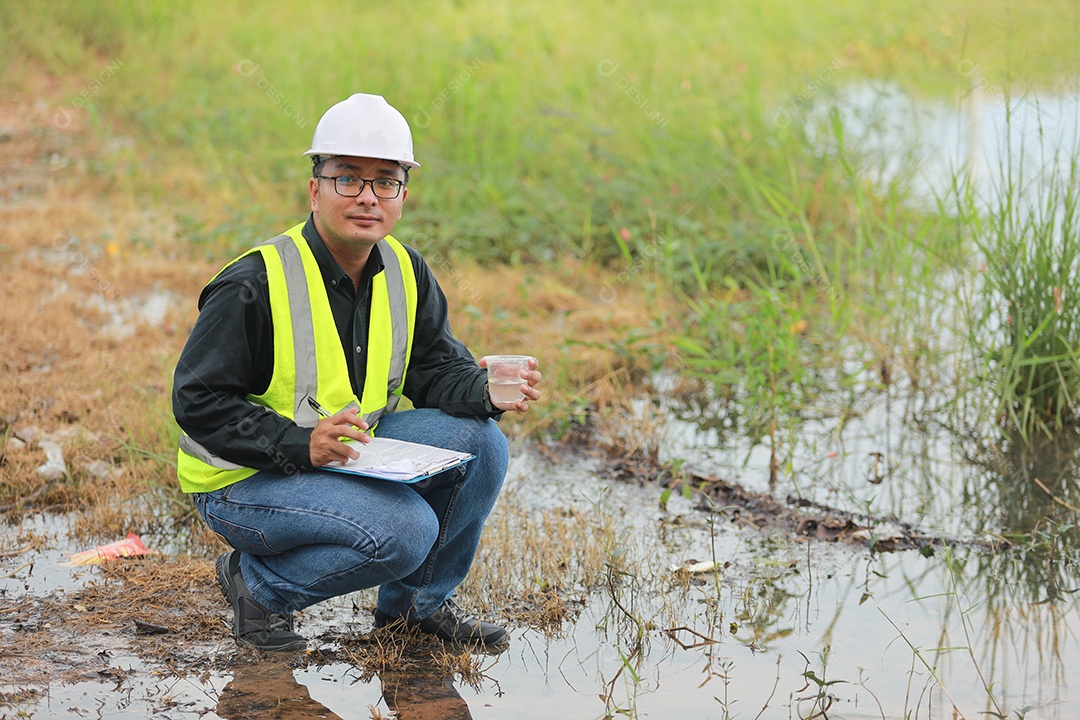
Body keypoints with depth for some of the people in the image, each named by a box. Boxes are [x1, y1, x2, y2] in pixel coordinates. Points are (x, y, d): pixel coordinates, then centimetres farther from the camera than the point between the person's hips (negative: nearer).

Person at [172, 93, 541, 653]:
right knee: (406, 528, -28)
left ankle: (416, 603, 8)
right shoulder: (254, 285, -21)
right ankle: (257, 583, -4)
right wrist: (299, 444, -32)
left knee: (479, 438, -11)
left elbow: (437, 369, 3)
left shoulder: (406, 274, 1)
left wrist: (486, 392, -21)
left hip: (348, 456, 7)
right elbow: (197, 401, -20)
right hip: (243, 478, -7)